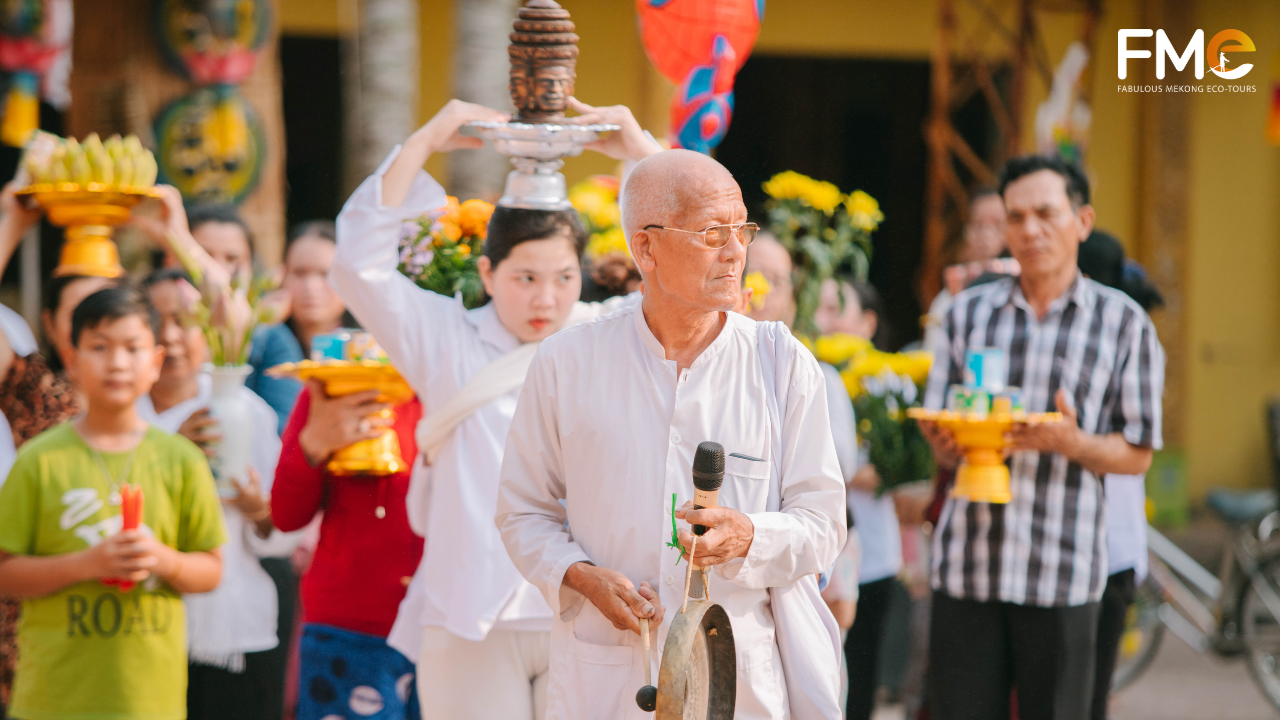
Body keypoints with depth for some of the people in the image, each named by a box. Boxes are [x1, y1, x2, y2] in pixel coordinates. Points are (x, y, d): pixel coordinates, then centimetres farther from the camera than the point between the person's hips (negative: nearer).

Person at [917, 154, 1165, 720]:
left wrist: (1072, 443, -16)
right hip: (967, 566, 2)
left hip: (1062, 571, -2)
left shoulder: (1123, 323, 5)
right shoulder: (970, 312, 13)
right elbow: (940, 446, 13)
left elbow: (1137, 455, 4)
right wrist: (947, 443, -11)